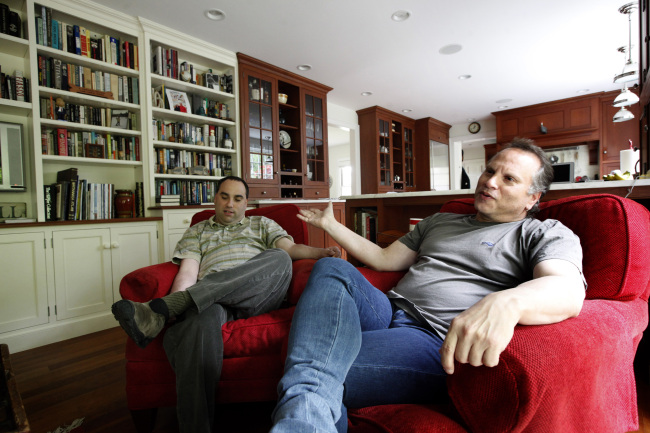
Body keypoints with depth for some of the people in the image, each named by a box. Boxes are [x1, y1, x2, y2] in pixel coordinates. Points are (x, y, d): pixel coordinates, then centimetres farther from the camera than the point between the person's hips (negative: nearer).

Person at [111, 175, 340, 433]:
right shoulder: (197, 231, 29)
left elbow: (290, 248, 11)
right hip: (210, 300, 0)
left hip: (257, 296, 1)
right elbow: (188, 272, 12)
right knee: (200, 320, -38)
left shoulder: (262, 224, 28)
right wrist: (176, 306, -9)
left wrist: (322, 252, -10)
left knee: (278, 258, -33)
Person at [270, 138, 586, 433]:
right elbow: (384, 259, 24)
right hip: (387, 313, 7)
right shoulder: (439, 221, 24)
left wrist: (507, 302, -40)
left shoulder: (548, 234, 7)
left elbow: (569, 292, -16)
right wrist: (329, 224, 27)